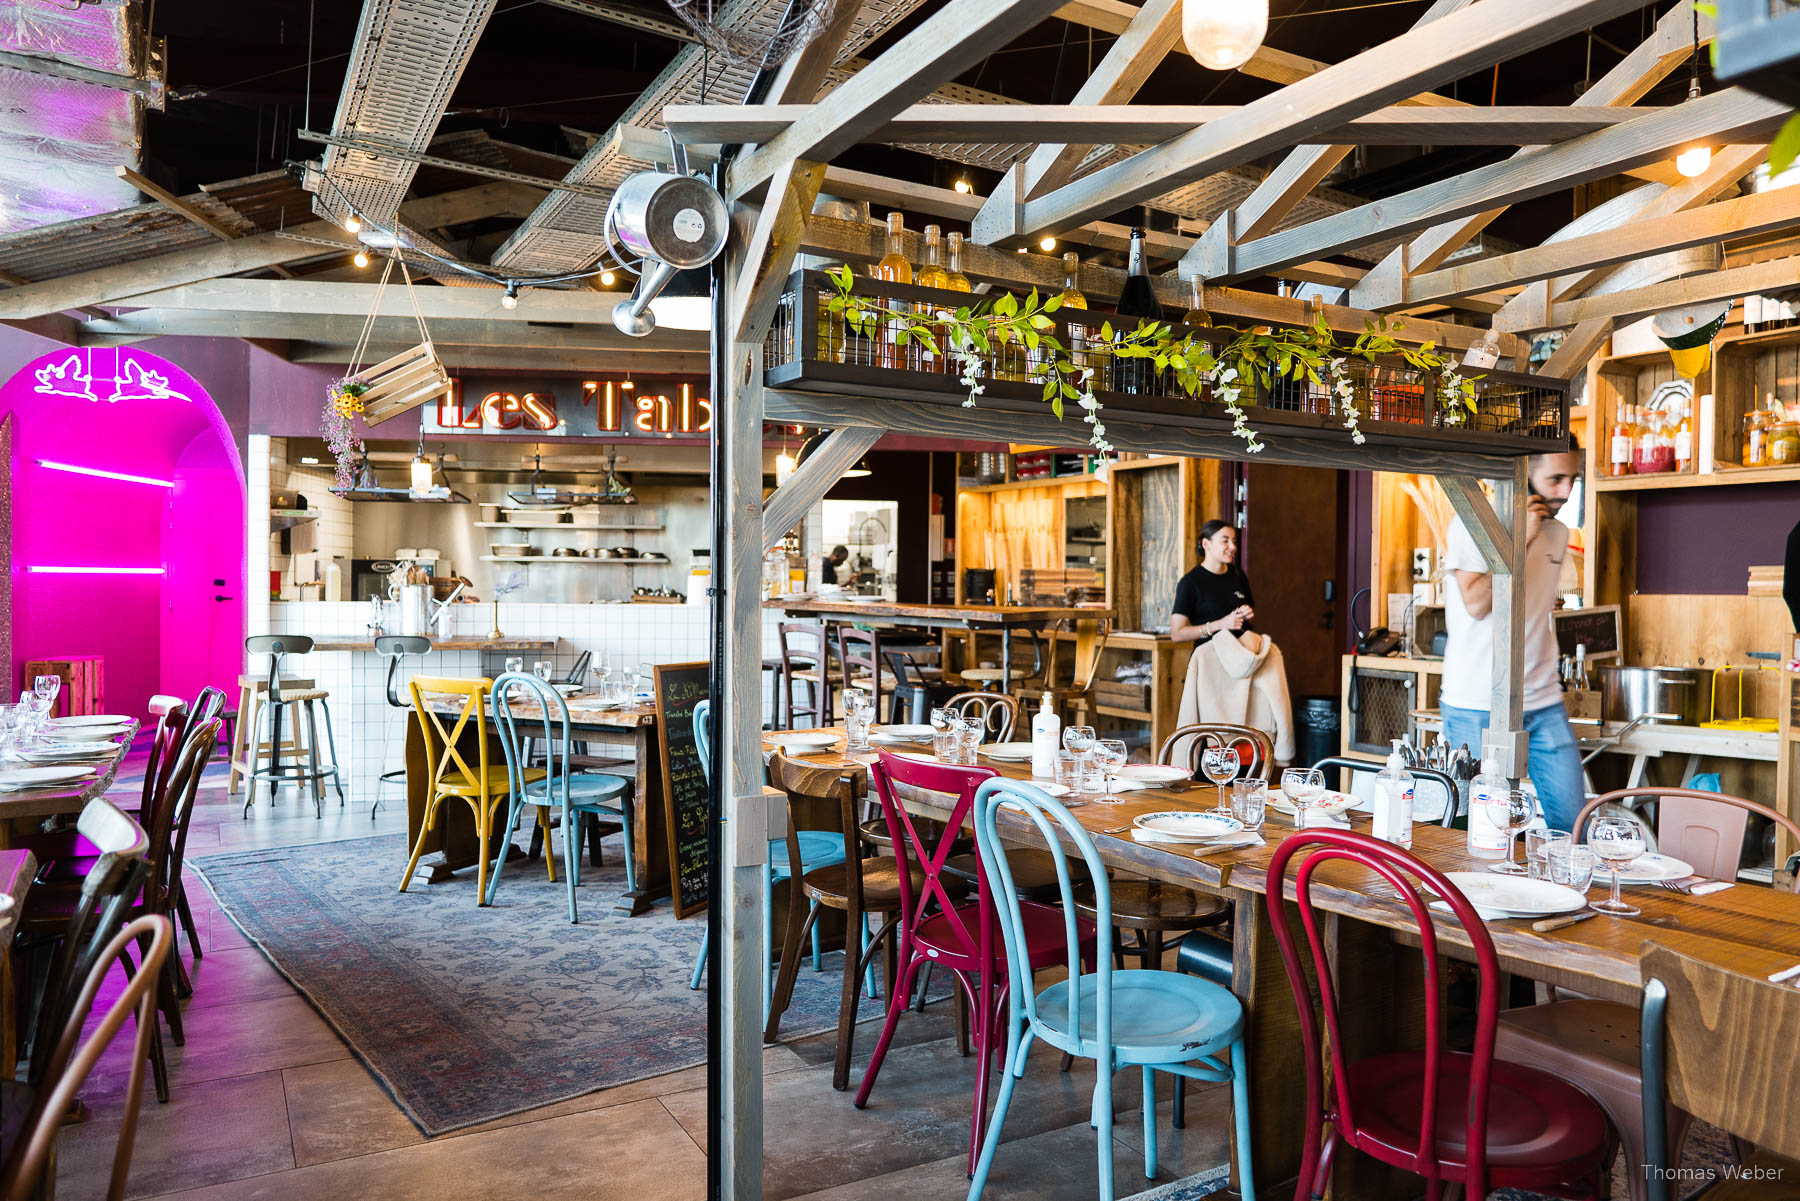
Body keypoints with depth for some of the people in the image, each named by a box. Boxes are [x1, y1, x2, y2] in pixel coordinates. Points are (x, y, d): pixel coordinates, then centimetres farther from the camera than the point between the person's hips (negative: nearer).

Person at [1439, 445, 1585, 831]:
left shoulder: (1558, 533, 13)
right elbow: (1476, 603, -17)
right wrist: (1520, 539, -15)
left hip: (1544, 707, 6)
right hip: (1477, 709, -6)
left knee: (1573, 824, 3)